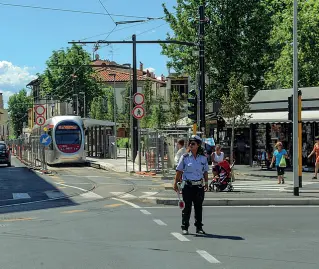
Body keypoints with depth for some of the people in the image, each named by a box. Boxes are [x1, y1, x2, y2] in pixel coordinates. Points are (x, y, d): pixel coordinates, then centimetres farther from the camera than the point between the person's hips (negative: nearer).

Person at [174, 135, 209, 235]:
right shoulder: (184, 157, -1)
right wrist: (176, 183, -1)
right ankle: (184, 227, 8)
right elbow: (179, 171, 2)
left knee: (199, 207, 7)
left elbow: (205, 171, 14)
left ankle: (199, 227, 18)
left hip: (199, 185, 2)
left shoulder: (203, 158, 6)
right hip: (187, 185, -2)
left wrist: (206, 183, 8)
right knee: (187, 207, -1)